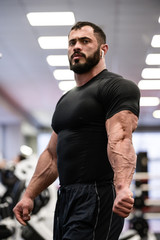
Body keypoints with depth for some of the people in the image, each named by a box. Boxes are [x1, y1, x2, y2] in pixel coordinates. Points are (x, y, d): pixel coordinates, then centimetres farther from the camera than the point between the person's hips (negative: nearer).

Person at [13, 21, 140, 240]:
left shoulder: (117, 87, -6)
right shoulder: (66, 100, 22)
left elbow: (120, 140, -22)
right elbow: (52, 154, 25)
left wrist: (122, 187, -37)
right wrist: (29, 195, 18)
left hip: (98, 199, -9)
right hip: (65, 200, 9)